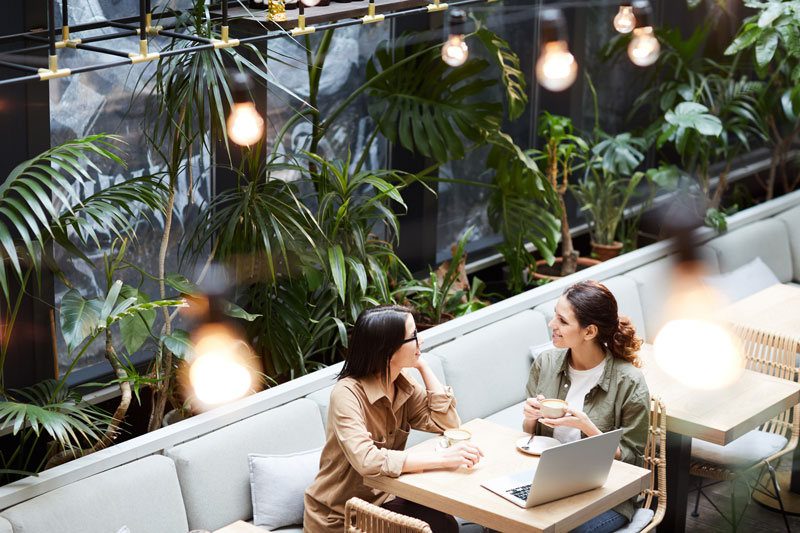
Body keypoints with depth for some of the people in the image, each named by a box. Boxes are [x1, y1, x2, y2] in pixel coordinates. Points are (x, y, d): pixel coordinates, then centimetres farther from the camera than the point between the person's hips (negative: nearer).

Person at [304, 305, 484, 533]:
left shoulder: (403, 384, 1)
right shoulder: (347, 394, -23)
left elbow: (447, 423, -4)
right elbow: (366, 460, -36)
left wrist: (423, 366, -8)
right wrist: (442, 457, -39)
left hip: (380, 499, 7)